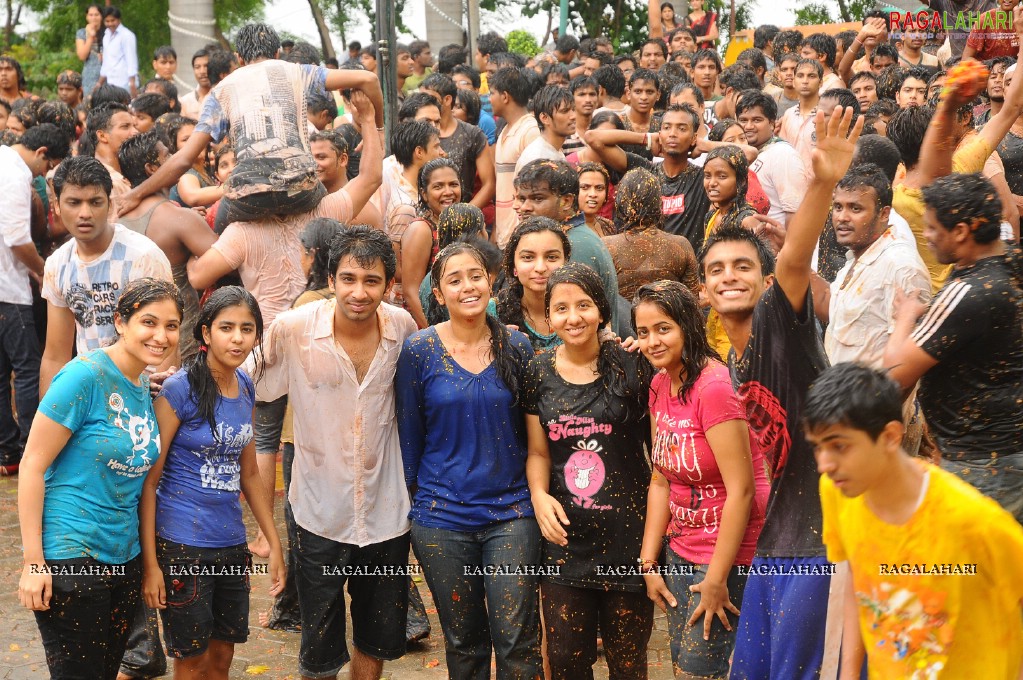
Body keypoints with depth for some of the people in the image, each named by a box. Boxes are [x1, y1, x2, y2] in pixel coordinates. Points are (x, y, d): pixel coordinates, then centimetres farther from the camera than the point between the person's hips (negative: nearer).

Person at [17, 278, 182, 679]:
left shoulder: (147, 388, 7)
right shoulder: (85, 376, -14)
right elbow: (33, 465, -13)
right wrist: (33, 561, -15)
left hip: (124, 556, 7)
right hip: (70, 557, -7)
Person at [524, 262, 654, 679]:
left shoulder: (630, 364, -6)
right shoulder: (539, 372, 4)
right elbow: (538, 452, 11)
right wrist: (539, 495, -8)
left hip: (628, 534, -2)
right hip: (564, 536, 3)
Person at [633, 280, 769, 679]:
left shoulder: (714, 387, -21)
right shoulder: (660, 386, 4)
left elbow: (741, 491, -22)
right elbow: (661, 482, 8)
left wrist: (717, 579, -20)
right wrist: (649, 563, 5)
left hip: (729, 552, -8)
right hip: (681, 550, 8)